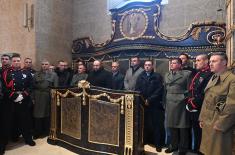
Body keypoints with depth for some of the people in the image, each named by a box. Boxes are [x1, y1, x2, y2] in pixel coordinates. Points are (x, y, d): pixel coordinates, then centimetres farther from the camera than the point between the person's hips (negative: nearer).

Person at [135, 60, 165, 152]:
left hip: (154, 104, -2)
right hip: (142, 104, 3)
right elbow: (137, 90, 6)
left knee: (156, 125, 2)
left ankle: (158, 144, 13)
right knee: (144, 124, 7)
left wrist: (149, 100, -13)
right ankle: (144, 141, 23)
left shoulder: (157, 77, 3)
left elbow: (159, 90, -7)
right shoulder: (140, 77, 13)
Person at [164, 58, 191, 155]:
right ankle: (174, 145, 30)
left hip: (181, 103, -4)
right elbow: (165, 89, 11)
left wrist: (186, 100, -11)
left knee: (183, 126, 6)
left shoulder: (186, 74, -4)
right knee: (171, 126, 13)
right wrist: (164, 102, 7)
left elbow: (189, 89, -5)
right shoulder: (167, 75, 12)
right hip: (169, 103, 5)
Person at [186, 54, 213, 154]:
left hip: (199, 109, -8)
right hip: (192, 108, 8)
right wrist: (189, 101, 5)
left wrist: (194, 103, -15)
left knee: (199, 132, 6)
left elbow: (204, 93, -23)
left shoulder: (209, 74, -14)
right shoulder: (198, 74, 14)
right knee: (195, 130, 20)